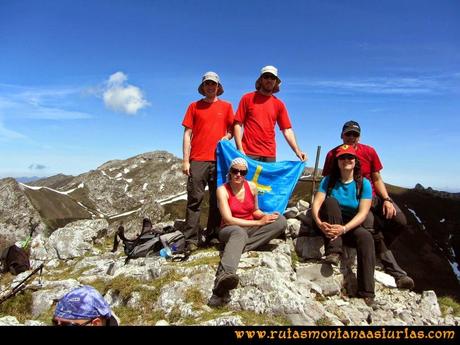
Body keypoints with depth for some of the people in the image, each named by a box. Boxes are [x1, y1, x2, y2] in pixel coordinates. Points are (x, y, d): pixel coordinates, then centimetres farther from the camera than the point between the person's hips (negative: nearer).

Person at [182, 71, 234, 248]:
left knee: (217, 199, 3)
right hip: (197, 160, -1)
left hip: (219, 159, 1)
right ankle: (191, 239, -2)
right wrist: (185, 160, -1)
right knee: (194, 199, -5)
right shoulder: (194, 106, 12)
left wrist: (226, 137, -8)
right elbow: (187, 134, 7)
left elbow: (232, 130, 16)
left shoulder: (226, 106, 14)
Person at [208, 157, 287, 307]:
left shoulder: (252, 187, 1)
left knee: (280, 221, -20)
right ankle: (223, 277, -66)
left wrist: (266, 216, -11)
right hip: (230, 230, -5)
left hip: (251, 228, 5)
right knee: (239, 233, -41)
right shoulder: (222, 190, -12)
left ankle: (234, 248, -30)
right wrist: (259, 222, -21)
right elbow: (228, 220, -19)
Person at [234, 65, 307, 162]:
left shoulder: (279, 104, 11)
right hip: (249, 153, -2)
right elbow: (238, 124, 1)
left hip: (270, 155, 3)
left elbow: (287, 129, 8)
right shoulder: (248, 98, 6)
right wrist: (240, 149, -9)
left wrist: (297, 150, -5)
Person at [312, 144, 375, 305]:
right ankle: (333, 251, -32)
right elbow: (316, 203, -12)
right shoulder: (328, 180, -1)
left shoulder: (364, 183, -3)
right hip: (330, 225, 0)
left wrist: (344, 228, -30)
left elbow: (363, 213, -14)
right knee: (331, 201, -27)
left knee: (366, 237, -32)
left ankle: (366, 294, -31)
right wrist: (319, 223, -33)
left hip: (351, 226, 0)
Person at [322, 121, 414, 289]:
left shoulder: (369, 152, 1)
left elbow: (377, 179, 6)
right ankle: (395, 272, -10)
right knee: (374, 227, -26)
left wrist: (386, 199, -9)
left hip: (372, 196, 4)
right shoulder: (332, 155, -6)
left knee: (400, 221, -19)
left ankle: (377, 249, 8)